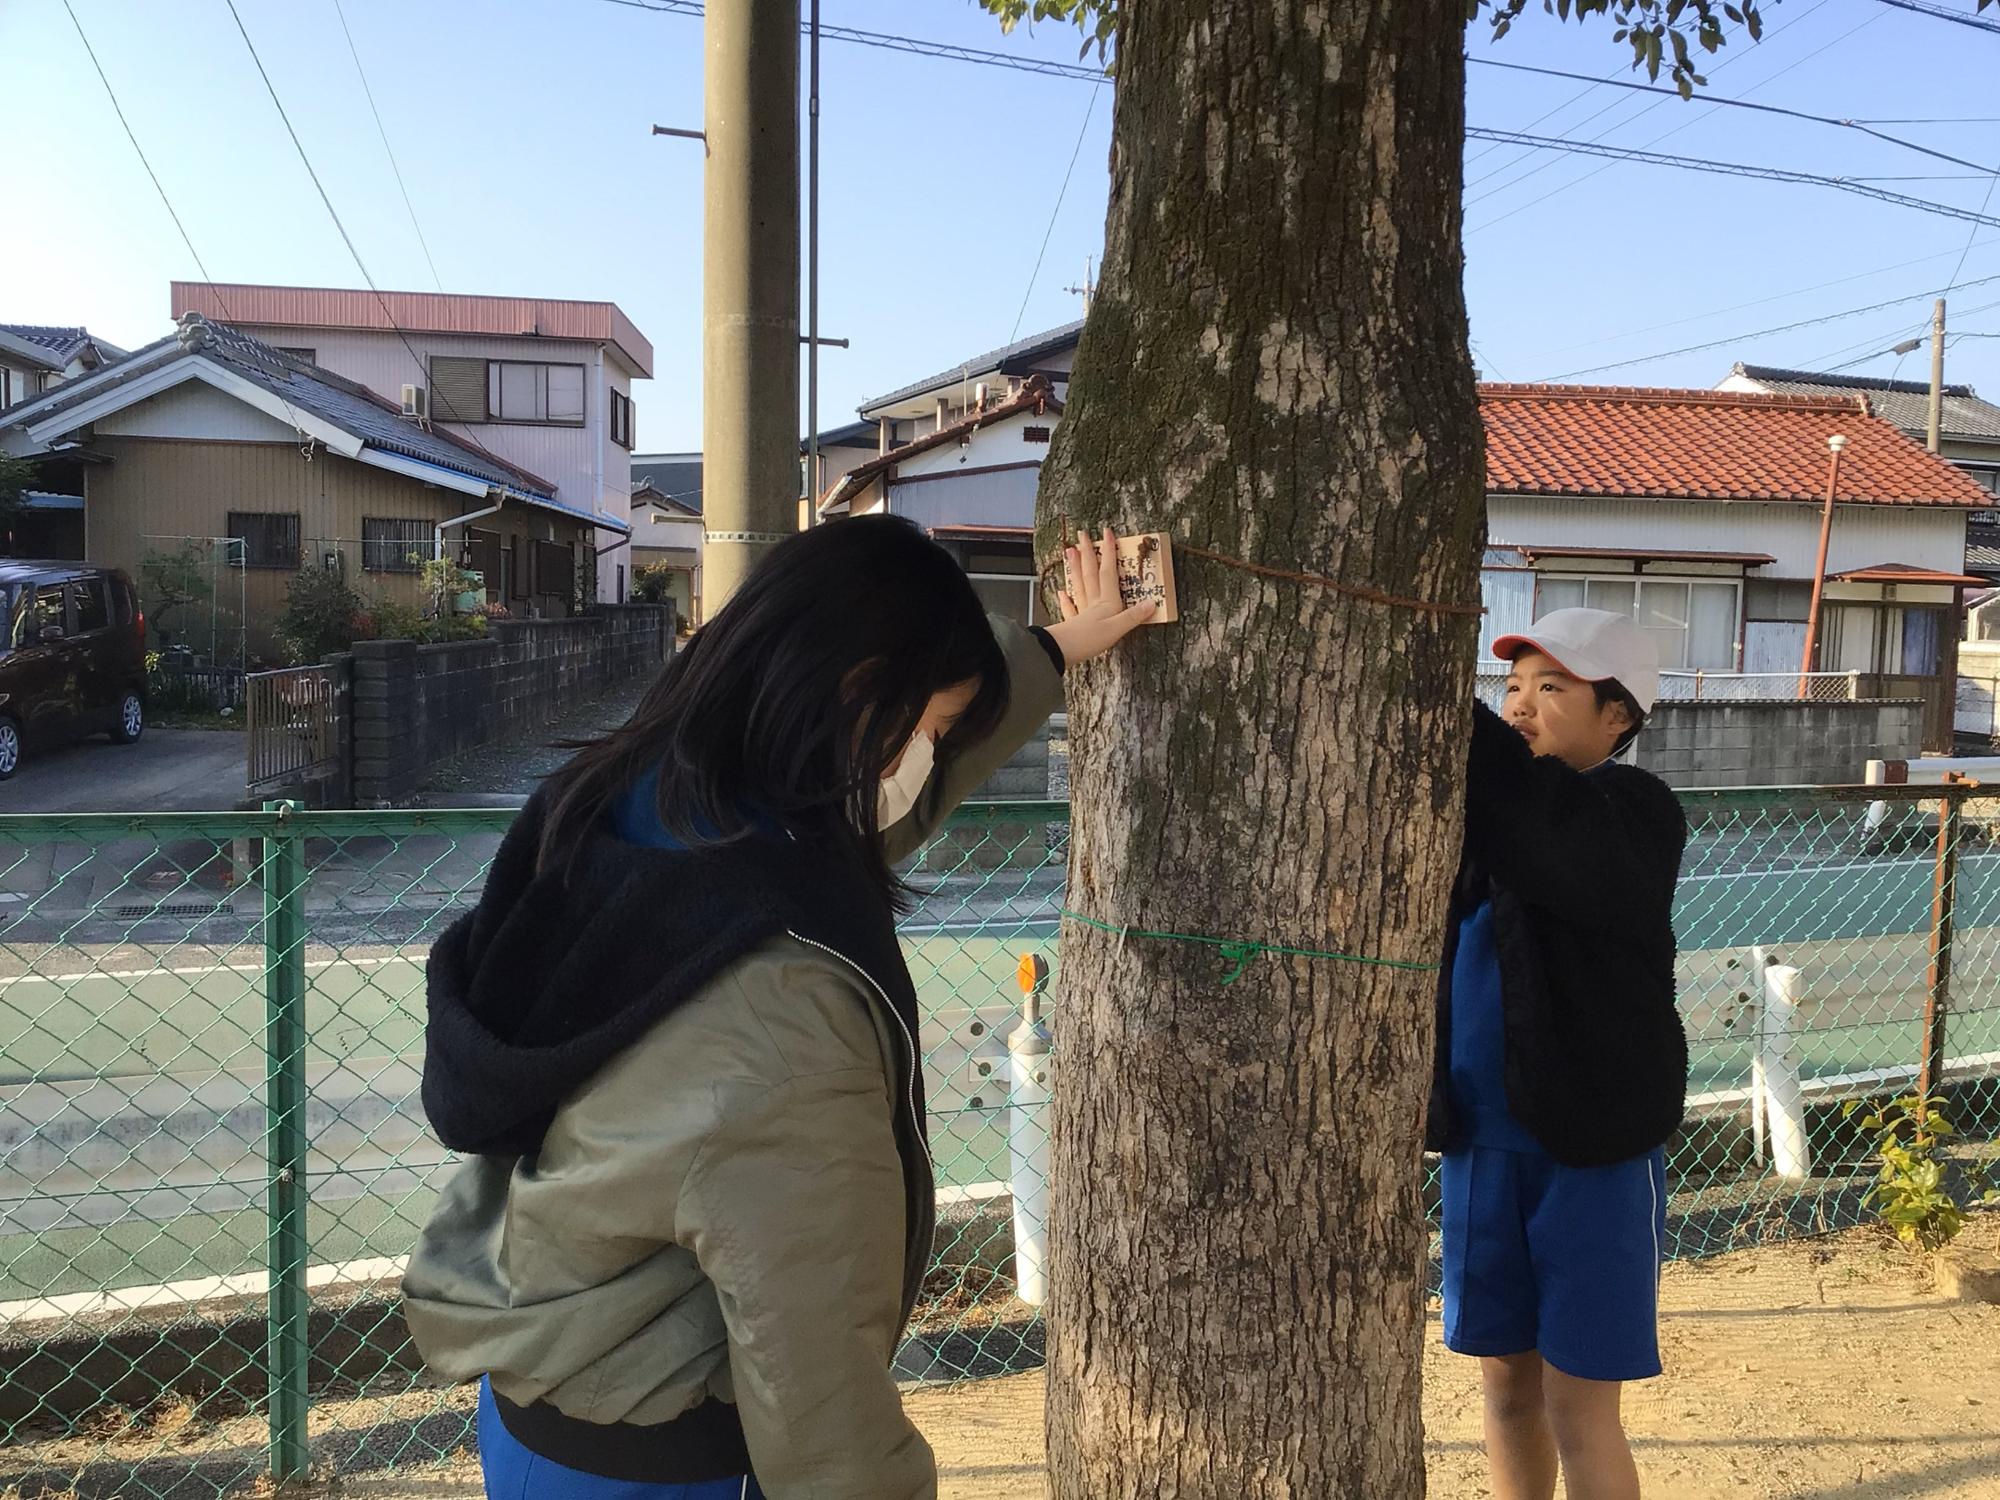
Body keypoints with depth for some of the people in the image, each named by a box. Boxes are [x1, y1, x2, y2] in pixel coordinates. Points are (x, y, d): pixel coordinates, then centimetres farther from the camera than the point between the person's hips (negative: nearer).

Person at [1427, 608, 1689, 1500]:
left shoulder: (1634, 816, -12)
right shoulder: (1485, 811, 6)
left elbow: (1544, 831, -33)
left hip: (1593, 1147, -5)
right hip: (1480, 1138, 5)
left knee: (1578, 1407, 5)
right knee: (1506, 1384, 16)